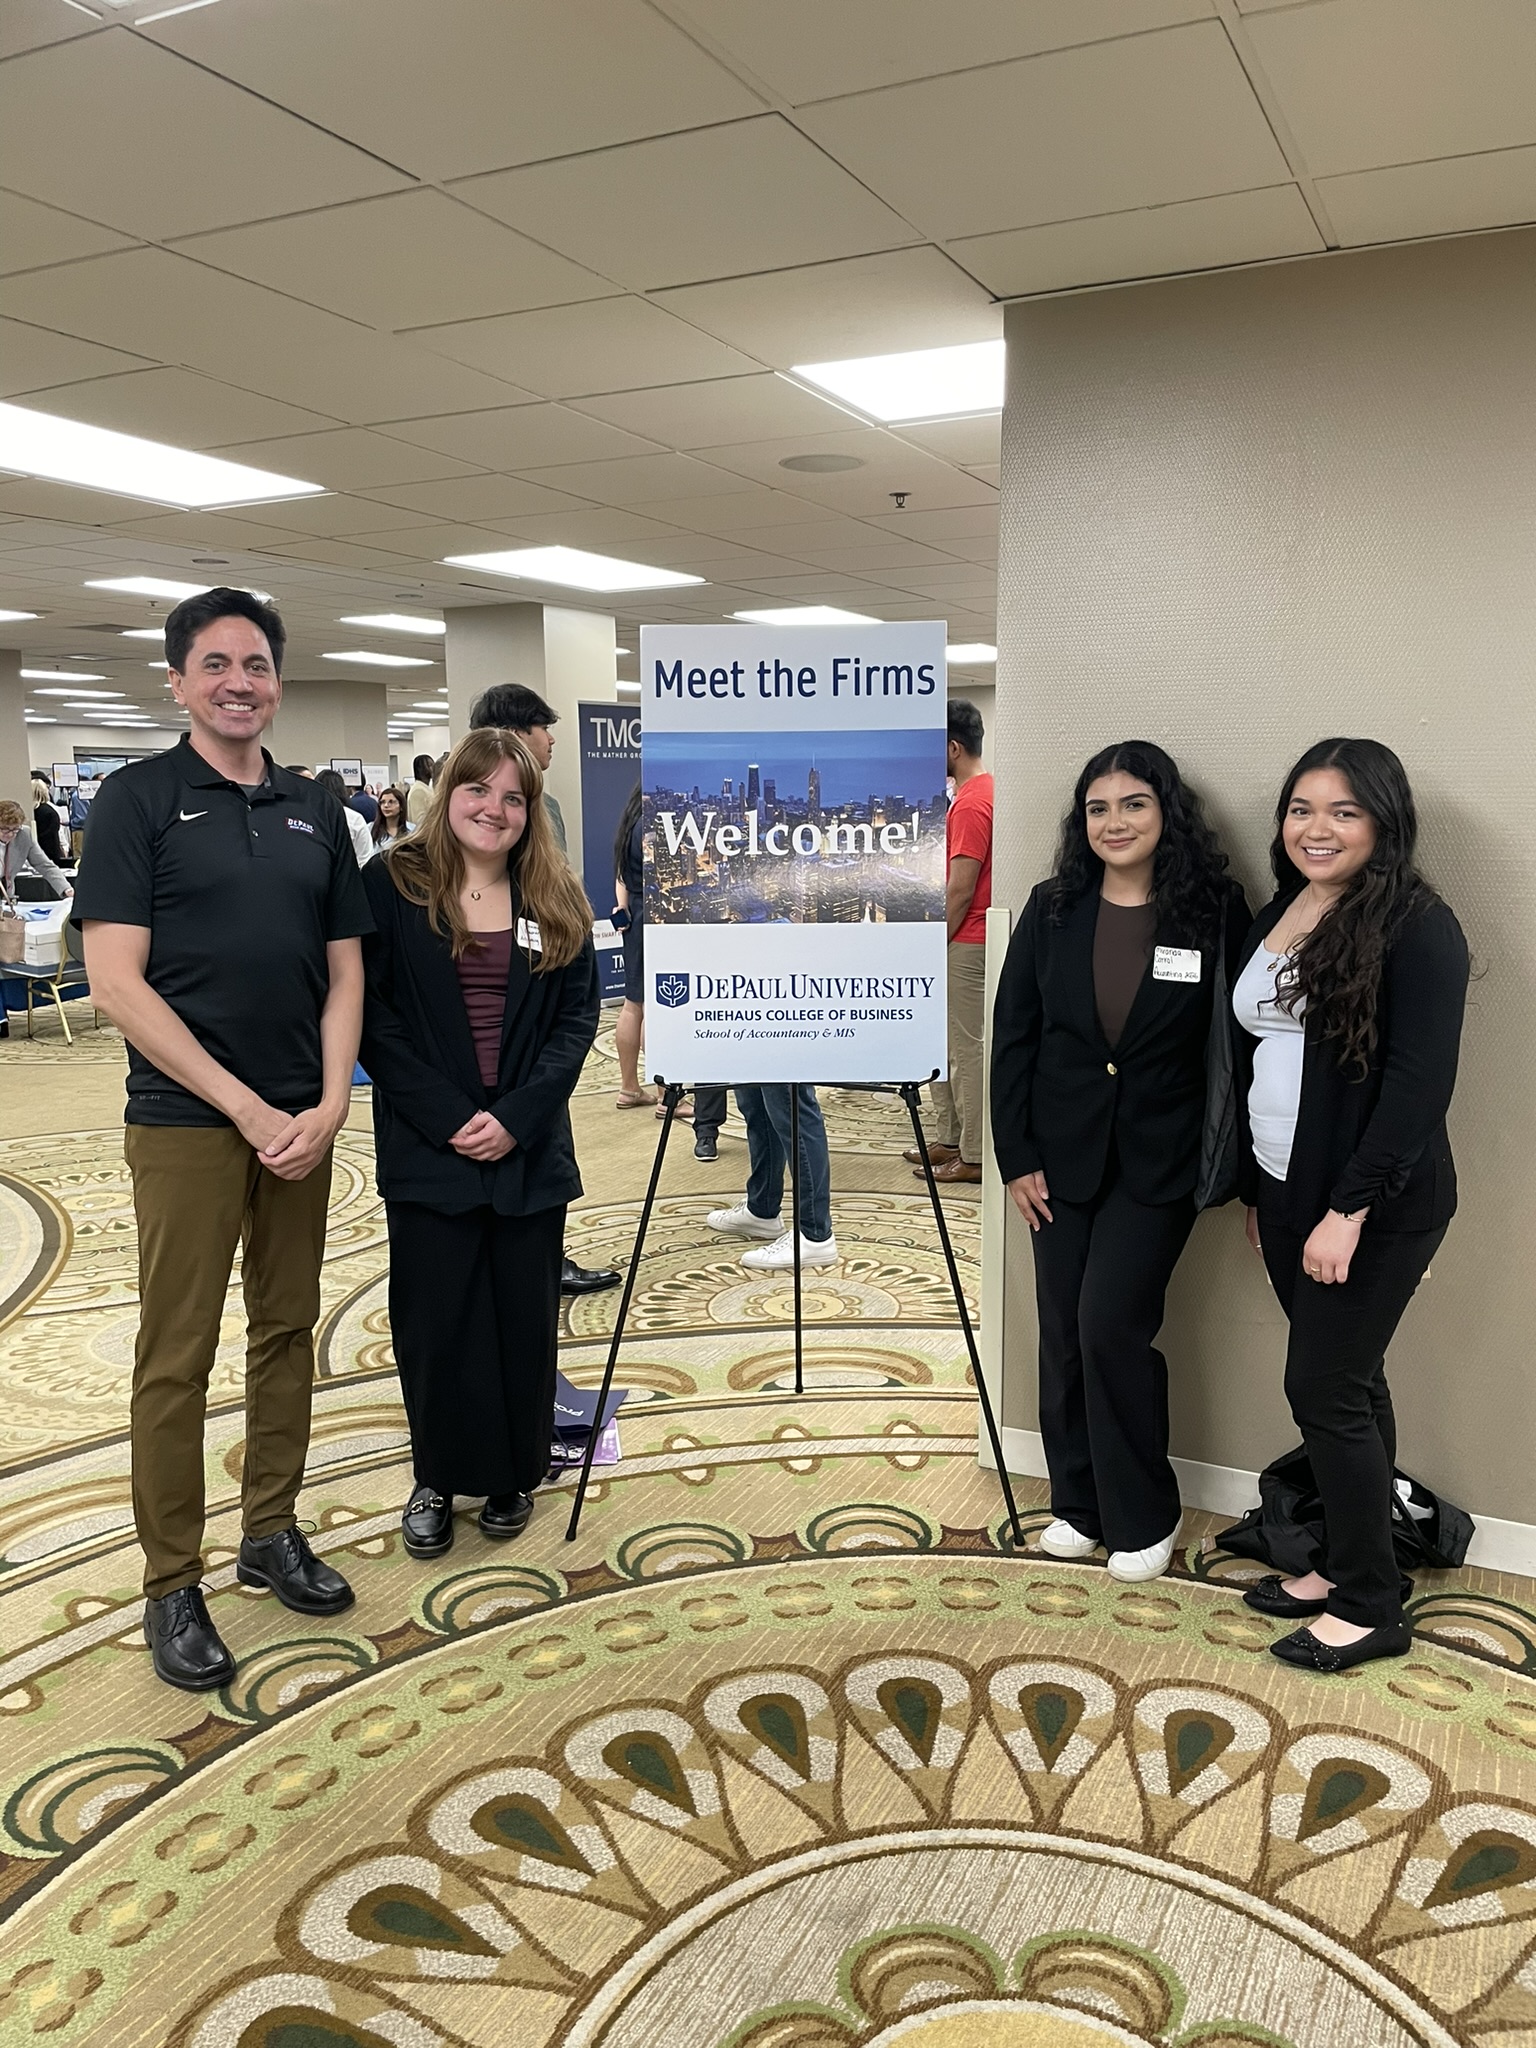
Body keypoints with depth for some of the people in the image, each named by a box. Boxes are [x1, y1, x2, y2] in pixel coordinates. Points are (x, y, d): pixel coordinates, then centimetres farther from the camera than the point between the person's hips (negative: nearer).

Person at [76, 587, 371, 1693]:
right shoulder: (139, 798, -4)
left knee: (288, 1332, 13)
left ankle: (272, 1533, 29)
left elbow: (344, 970, 10)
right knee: (178, 1356, 2)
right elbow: (118, 982, -11)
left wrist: (330, 1104, -5)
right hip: (188, 1124, -4)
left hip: (302, 1124, 5)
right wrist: (244, 1106, -14)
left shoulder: (315, 811, 10)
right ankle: (173, 1586, 15)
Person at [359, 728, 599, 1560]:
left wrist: (518, 1116, -11)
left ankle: (513, 1474, 27)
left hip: (529, 1149, 2)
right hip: (427, 1148, -2)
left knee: (523, 1319, 9)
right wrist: (446, 1118, -14)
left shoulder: (556, 900, 6)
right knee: (436, 1321, 5)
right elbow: (374, 1016, -5)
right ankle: (437, 1478, 25)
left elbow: (578, 1017, 2)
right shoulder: (391, 886, -1)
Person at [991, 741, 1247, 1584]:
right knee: (1063, 1332, 9)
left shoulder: (1214, 912, -6)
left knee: (1111, 1324, -8)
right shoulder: (1052, 910, 0)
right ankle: (1077, 1502, 28)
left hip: (1159, 1161, -3)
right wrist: (1017, 1156, -2)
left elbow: (1235, 1040, -4)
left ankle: (1143, 1517, 15)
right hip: (1063, 1157, 3)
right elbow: (1013, 1037, 2)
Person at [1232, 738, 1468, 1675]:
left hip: (1376, 1203, -7)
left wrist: (1350, 1209, -22)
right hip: (1286, 1190, 7)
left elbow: (1420, 1081, -19)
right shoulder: (1276, 916, 9)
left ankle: (1373, 1606, 15)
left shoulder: (1417, 927, -14)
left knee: (1325, 1387, -2)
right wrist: (1256, 1191, 14)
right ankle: (1347, 1563, 30)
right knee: (1348, 1383, 16)